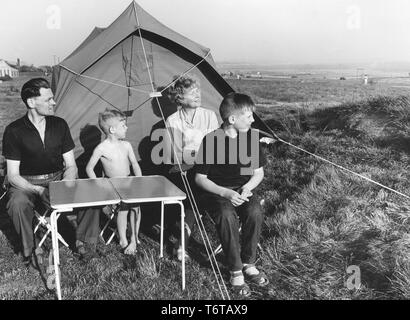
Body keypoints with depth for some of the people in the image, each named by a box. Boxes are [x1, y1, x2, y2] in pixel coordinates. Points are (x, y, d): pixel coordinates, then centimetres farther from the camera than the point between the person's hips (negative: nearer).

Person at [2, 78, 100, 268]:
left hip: (58, 179, 3)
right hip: (26, 183, -2)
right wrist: (38, 190, -27)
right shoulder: (14, 131, -10)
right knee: (18, 204, -35)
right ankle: (30, 249, -9)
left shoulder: (59, 125, -1)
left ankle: (84, 242, -4)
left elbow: (71, 166, 2)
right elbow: (13, 175, -10)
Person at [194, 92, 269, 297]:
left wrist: (247, 188, -13)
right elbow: (200, 178, -8)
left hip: (242, 190, 4)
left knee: (255, 212, -27)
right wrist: (225, 193, -21)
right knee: (227, 216, -34)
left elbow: (258, 172, 8)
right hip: (216, 192, -3)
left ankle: (248, 264, -7)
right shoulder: (211, 140, -14)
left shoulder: (251, 137, -1)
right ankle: (236, 271, -17)